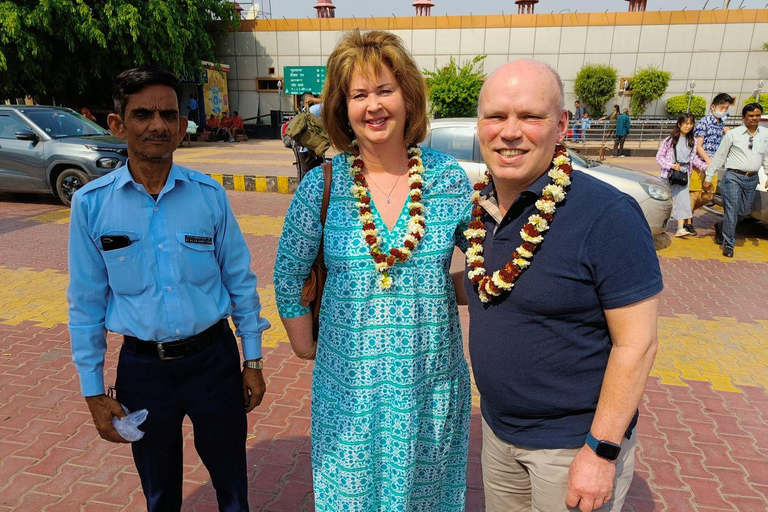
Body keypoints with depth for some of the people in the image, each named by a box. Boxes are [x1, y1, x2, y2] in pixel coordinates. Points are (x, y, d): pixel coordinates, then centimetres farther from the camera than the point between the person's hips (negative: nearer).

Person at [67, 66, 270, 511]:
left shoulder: (210, 194, -7)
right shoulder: (91, 203, -7)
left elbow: (240, 281, -1)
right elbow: (86, 303, 0)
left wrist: (252, 360, 2)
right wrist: (94, 392, 2)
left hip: (213, 359, 0)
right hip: (142, 369, 1)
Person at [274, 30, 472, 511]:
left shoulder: (450, 178, -7)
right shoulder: (321, 186, -8)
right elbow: (288, 274, 1)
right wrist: (305, 343, 2)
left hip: (432, 379, 1)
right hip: (350, 380, 0)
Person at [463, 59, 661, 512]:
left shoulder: (607, 215, -22)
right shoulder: (476, 205, -3)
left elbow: (636, 343, -20)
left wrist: (601, 450, -18)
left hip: (574, 440, -6)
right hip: (497, 426, 6)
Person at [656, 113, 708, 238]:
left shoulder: (693, 142, 5)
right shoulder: (670, 140, -5)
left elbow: (694, 159, 13)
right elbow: (659, 156, -4)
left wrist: (706, 166, -1)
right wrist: (671, 165, -16)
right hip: (668, 174, -2)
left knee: (682, 199, -9)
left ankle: (681, 228, -13)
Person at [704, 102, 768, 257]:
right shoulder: (733, 134, -3)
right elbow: (719, 156, 0)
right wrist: (708, 178, 0)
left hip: (752, 179, 4)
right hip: (733, 177, -4)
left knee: (744, 211, 10)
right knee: (731, 211, -5)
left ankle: (720, 226, 37)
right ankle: (728, 245, 6)